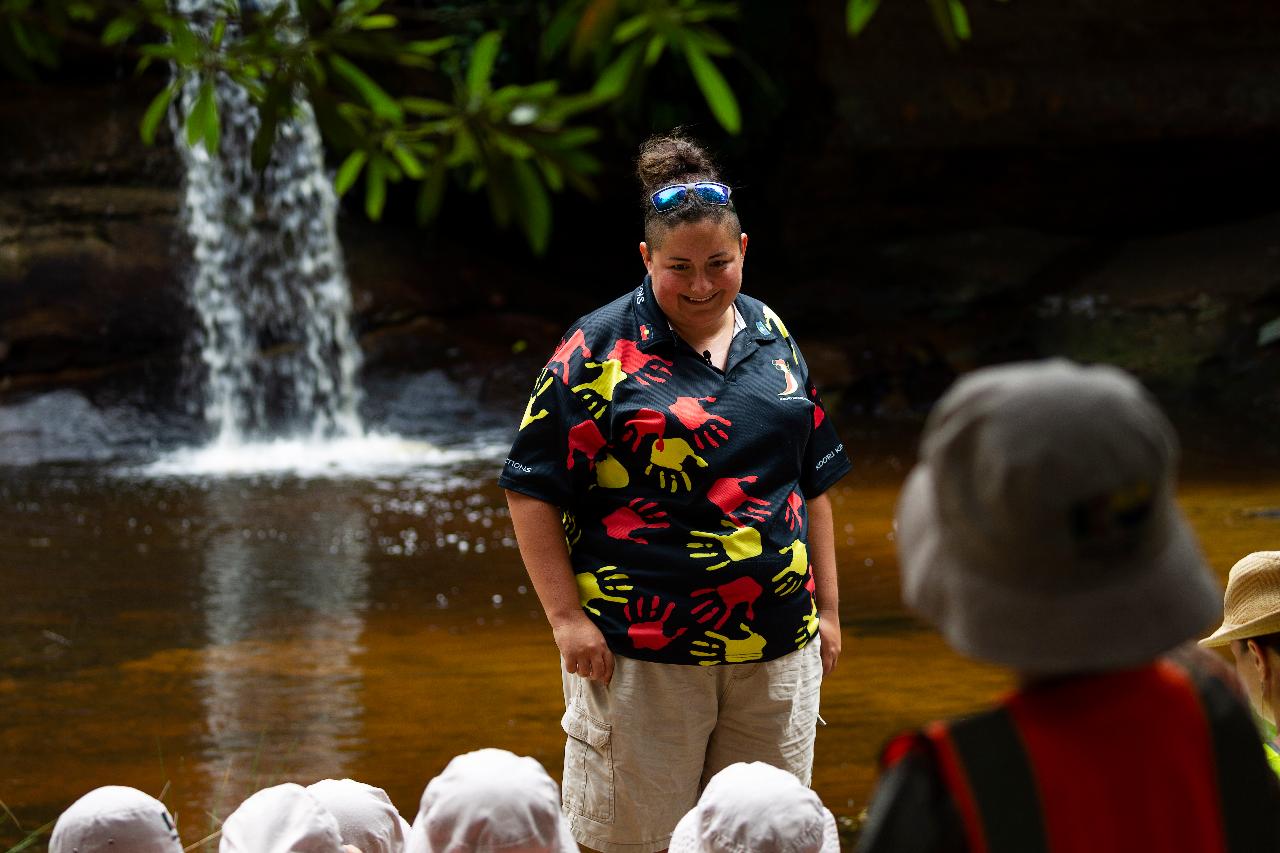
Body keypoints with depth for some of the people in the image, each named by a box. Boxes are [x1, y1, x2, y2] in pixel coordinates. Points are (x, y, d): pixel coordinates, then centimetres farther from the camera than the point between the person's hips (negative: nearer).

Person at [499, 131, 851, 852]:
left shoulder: (773, 339, 12)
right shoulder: (601, 350, -4)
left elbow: (813, 481, 19)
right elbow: (533, 489, -5)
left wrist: (828, 608, 16)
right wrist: (566, 615, -11)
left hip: (778, 648, 5)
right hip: (641, 651, -4)